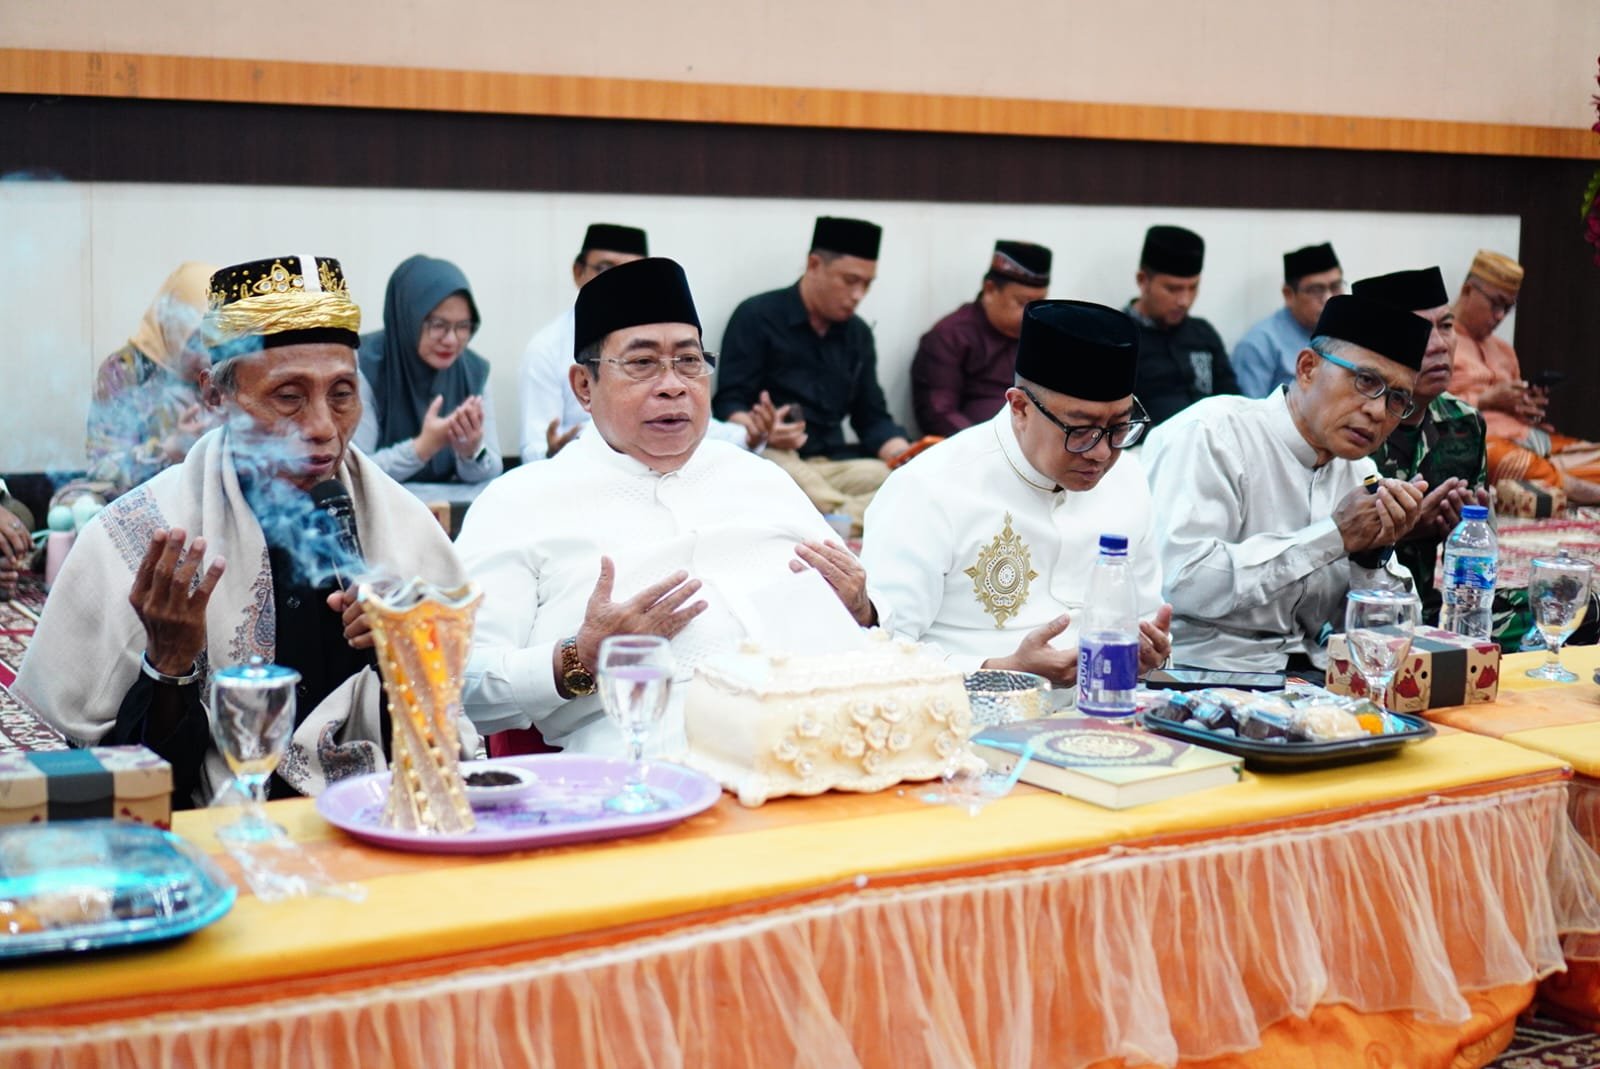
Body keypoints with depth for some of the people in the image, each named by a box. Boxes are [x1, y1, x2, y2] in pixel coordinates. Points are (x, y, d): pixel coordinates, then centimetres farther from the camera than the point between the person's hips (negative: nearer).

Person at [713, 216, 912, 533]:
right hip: (772, 458, -5)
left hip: (835, 463, 5)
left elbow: (873, 418, 17)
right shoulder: (757, 317, 0)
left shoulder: (858, 334, 18)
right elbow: (729, 404, -6)